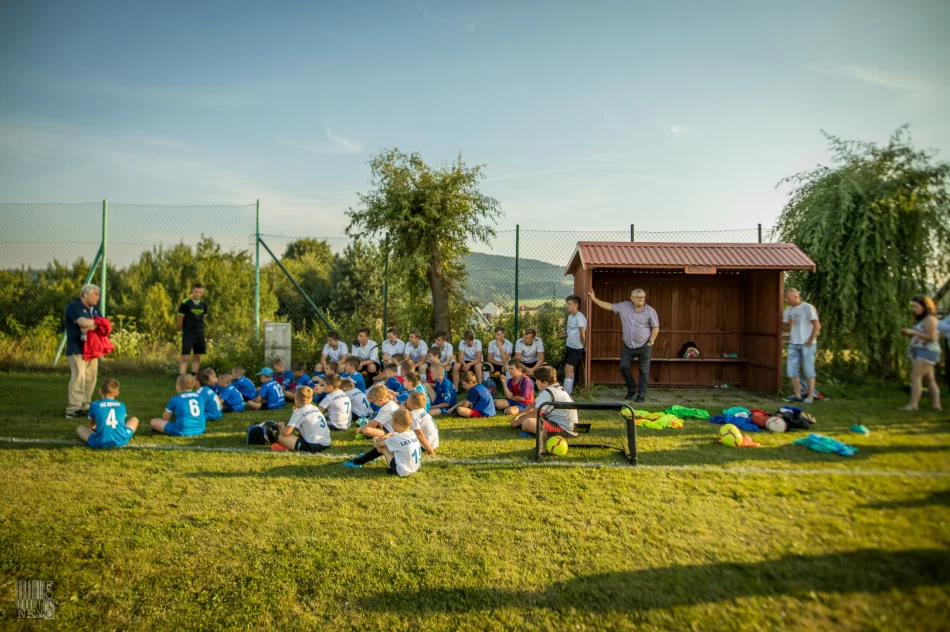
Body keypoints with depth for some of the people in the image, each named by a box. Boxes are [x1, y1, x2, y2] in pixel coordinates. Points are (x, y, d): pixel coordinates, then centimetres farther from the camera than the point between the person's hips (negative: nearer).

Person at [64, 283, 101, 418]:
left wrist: (91, 326, -15)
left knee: (91, 378, 8)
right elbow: (83, 322, -24)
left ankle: (85, 406, 16)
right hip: (77, 349, -8)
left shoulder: (94, 309, 17)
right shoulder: (73, 306, -8)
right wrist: (96, 322, -5)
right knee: (78, 378, -12)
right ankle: (73, 410, -9)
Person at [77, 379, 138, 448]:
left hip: (101, 443, 0)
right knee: (134, 419, 26)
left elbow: (91, 425, 21)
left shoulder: (94, 405, 6)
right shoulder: (121, 405, 10)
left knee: (80, 428, 25)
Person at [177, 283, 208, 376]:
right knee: (185, 357, -9)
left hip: (200, 333, 5)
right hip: (188, 334, -5)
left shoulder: (204, 304, 7)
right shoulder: (185, 303, -9)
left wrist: (200, 329, 12)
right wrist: (185, 331, 7)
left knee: (198, 357, 9)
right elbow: (180, 319, -3)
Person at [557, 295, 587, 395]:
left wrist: (583, 348, -2)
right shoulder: (570, 316, 8)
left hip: (576, 349, -8)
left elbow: (582, 335, -14)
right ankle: (569, 392, 22)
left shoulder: (580, 317, -18)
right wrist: (563, 334, 0)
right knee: (570, 370, 14)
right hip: (569, 347, 8)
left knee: (568, 371, -11)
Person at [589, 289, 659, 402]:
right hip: (628, 346, 3)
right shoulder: (624, 306, -1)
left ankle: (641, 395, 13)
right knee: (624, 367, 4)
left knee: (644, 371, 2)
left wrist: (651, 342, -9)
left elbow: (655, 328, -3)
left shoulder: (650, 311, -8)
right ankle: (631, 389, 25)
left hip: (644, 346, -3)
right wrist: (594, 299, 2)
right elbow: (609, 306, 5)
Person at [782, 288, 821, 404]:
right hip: (793, 344, 6)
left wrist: (810, 341, -12)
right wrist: (789, 324, -7)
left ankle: (810, 397, 5)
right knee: (791, 370, 5)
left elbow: (817, 326, -11)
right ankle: (797, 395, 15)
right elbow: (784, 327, 16)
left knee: (808, 371, -1)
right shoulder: (788, 310, 11)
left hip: (806, 344, -6)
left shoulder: (808, 308, -8)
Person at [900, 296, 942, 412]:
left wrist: (913, 332, -18)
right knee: (930, 380, 9)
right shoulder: (921, 320, 19)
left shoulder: (930, 319, -11)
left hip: (927, 352, -10)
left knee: (915, 377, -17)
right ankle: (936, 404, 10)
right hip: (921, 353, 10)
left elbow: (931, 337, -19)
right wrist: (908, 334, 5)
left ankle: (913, 405, -22)